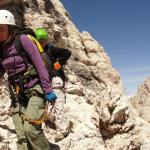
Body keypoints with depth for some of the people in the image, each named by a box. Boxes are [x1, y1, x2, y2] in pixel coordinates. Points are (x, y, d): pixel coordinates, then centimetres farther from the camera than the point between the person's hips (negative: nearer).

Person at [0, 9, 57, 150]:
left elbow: (39, 64, -14)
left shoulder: (22, 40, -13)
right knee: (21, 135, 0)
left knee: (31, 128, -20)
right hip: (18, 92, 6)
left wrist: (48, 90, -16)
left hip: (35, 88, -6)